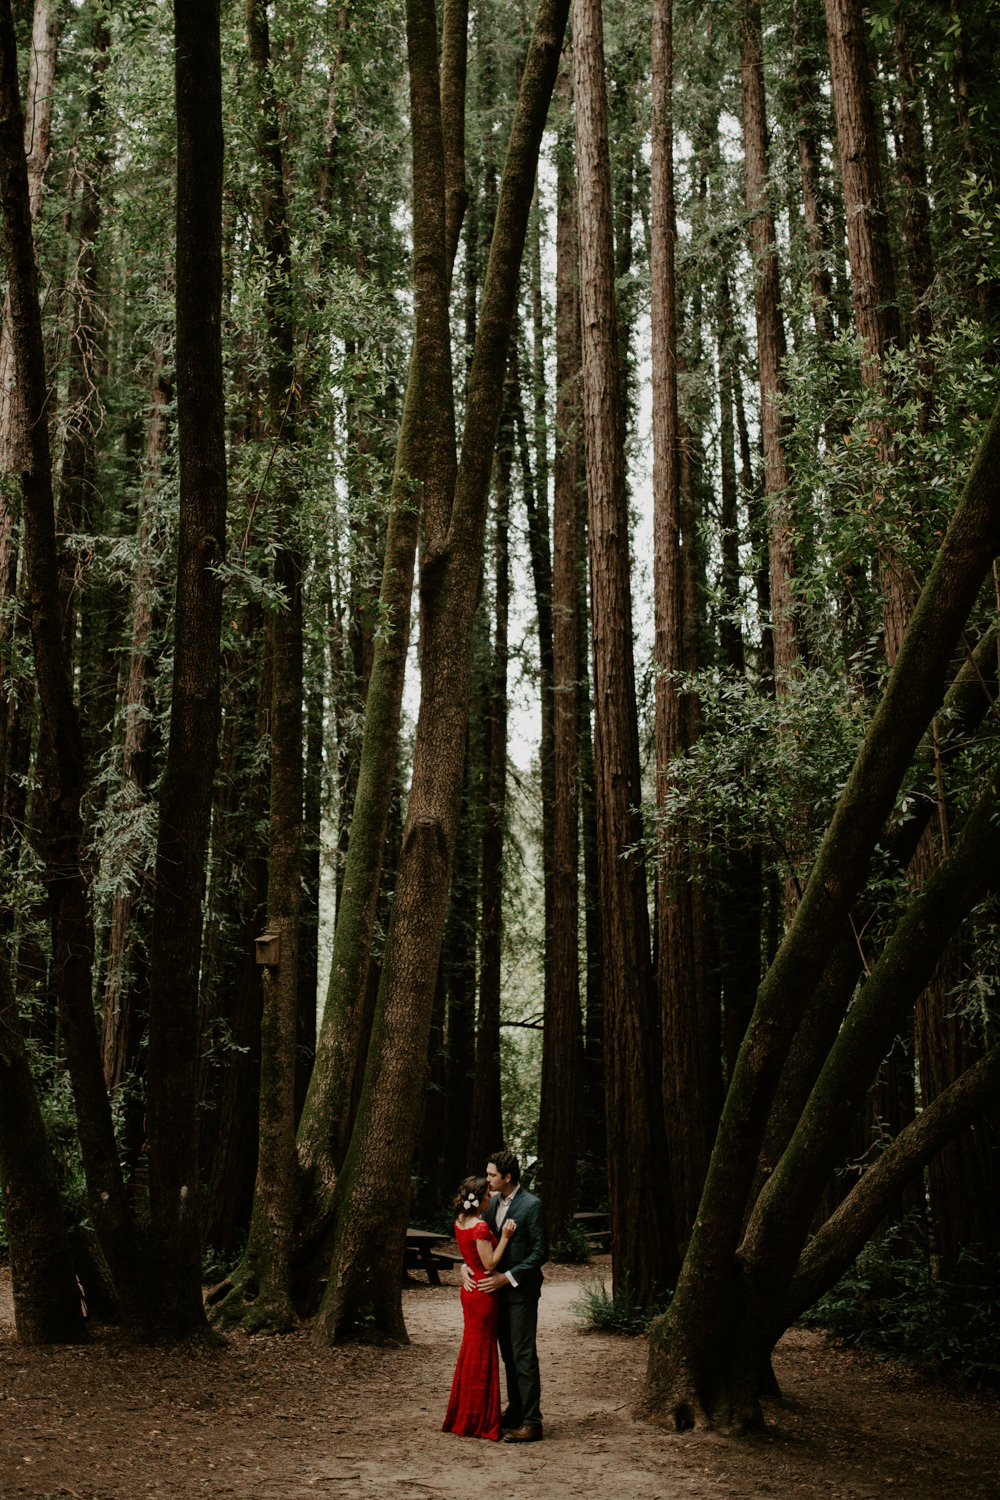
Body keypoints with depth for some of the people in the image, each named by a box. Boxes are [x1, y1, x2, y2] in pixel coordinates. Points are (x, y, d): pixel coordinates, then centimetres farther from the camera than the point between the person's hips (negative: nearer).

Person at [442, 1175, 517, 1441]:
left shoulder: (461, 1222, 6)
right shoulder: (480, 1228, -22)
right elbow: (490, 1265, -19)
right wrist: (504, 1237, -17)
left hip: (470, 1290, 9)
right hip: (483, 1292, -9)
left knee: (470, 1350, 17)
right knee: (481, 1355, 1)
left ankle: (461, 1417, 26)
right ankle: (477, 1421, 9)